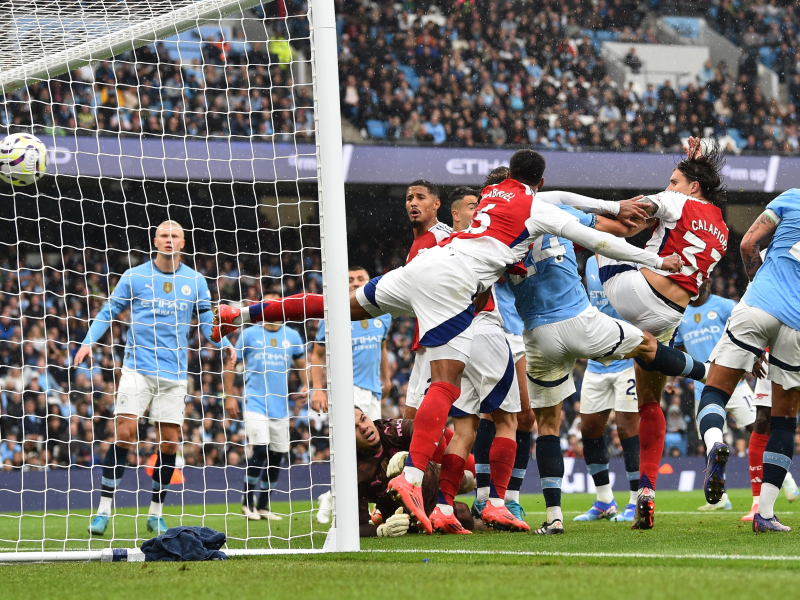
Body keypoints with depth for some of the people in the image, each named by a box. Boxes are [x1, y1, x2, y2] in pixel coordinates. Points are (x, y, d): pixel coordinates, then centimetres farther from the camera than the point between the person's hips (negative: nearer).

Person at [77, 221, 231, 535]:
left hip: (174, 373, 2)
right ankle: (104, 509, -7)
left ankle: (156, 514, 15)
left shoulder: (196, 281, 7)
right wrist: (89, 341, -7)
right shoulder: (134, 276, 3)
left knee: (170, 442, 1)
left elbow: (207, 321, 11)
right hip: (137, 368, -2)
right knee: (124, 433, -13)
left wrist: (222, 343, -9)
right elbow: (109, 311, 8)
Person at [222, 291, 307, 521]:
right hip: (255, 403, -4)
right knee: (259, 450, -17)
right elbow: (231, 364, 6)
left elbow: (302, 365, 20)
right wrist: (229, 396, 0)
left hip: (280, 405, 4)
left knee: (277, 456, 5)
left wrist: (305, 386, 1)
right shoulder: (249, 334, 2)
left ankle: (263, 506, 17)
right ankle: (247, 502, -1)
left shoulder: (292, 336, 10)